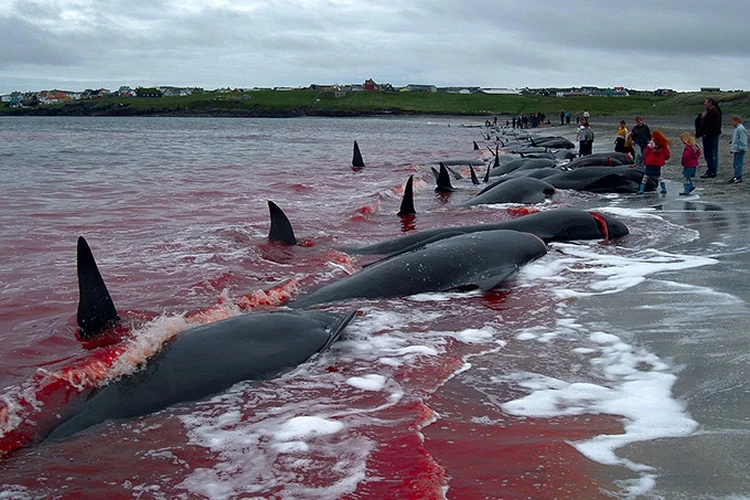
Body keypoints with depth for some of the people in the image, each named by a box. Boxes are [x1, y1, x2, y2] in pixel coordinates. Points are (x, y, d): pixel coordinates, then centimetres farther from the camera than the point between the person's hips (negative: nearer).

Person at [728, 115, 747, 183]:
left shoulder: (741, 129, -14)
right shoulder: (736, 129, 18)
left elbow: (743, 140, -18)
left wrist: (741, 148, -19)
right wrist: (732, 148, 26)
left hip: (739, 150, -11)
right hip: (735, 150, 11)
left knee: (738, 164, -10)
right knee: (735, 163, 14)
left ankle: (738, 177, -8)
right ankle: (736, 176, 21)